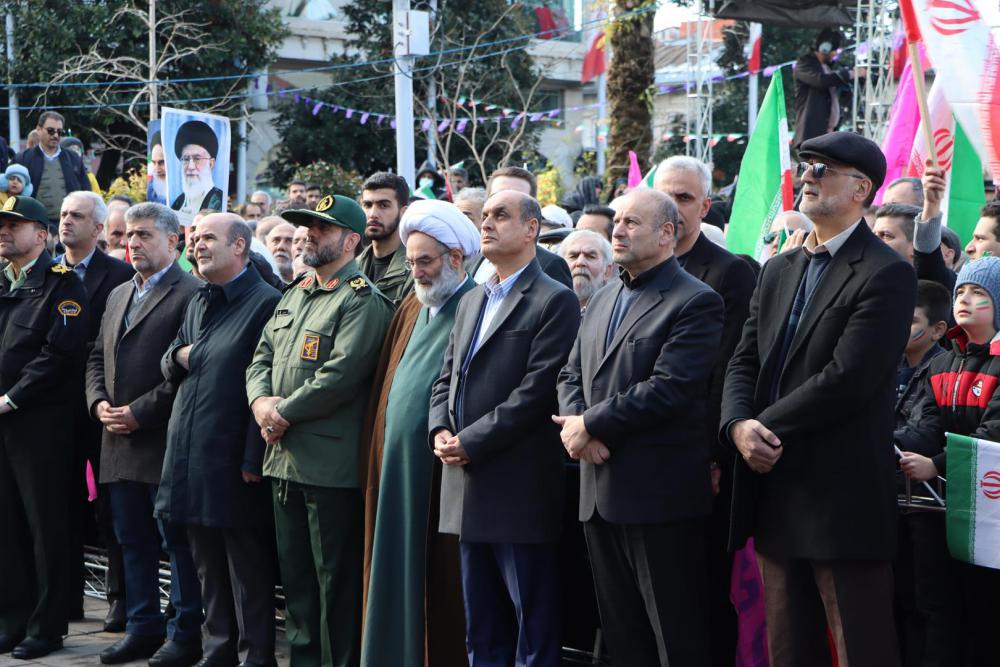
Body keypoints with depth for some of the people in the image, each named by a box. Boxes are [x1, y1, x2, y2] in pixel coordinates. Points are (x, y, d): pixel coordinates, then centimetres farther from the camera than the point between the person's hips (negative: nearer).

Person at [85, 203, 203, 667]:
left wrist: (141, 411, -16)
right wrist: (99, 402, 2)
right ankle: (142, 628, 21)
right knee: (133, 542, 12)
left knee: (178, 542, -1)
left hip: (165, 442, -8)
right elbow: (97, 357, 21)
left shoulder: (191, 294, -9)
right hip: (120, 444, 8)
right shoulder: (118, 295, 19)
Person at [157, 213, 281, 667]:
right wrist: (178, 356, 1)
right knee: (208, 565, 14)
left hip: (234, 459, -8)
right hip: (190, 455, 8)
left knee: (248, 567, 0)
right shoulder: (198, 303, 17)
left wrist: (253, 459, -19)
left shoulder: (266, 303, -11)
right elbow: (168, 369, 25)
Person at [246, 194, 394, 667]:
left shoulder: (363, 302, -11)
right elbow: (261, 357, 17)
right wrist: (260, 401, -4)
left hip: (331, 465, -9)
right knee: (295, 578, 15)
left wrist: (284, 412, -13)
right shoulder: (294, 296, 18)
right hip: (284, 460, 9)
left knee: (336, 585, -2)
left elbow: (340, 376, -20)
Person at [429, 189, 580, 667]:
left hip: (520, 490, -8)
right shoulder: (471, 303, 19)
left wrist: (471, 441, -16)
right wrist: (440, 431, 0)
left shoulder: (555, 301, -7)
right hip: (469, 490, 8)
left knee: (534, 628, -2)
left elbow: (537, 389, -15)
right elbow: (447, 377, 19)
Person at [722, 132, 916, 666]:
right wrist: (739, 426, -9)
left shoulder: (886, 274, -10)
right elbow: (744, 362, 11)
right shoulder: (777, 271, 16)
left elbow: (846, 379, -19)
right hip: (775, 494, 8)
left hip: (842, 498, -7)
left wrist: (766, 428, -12)